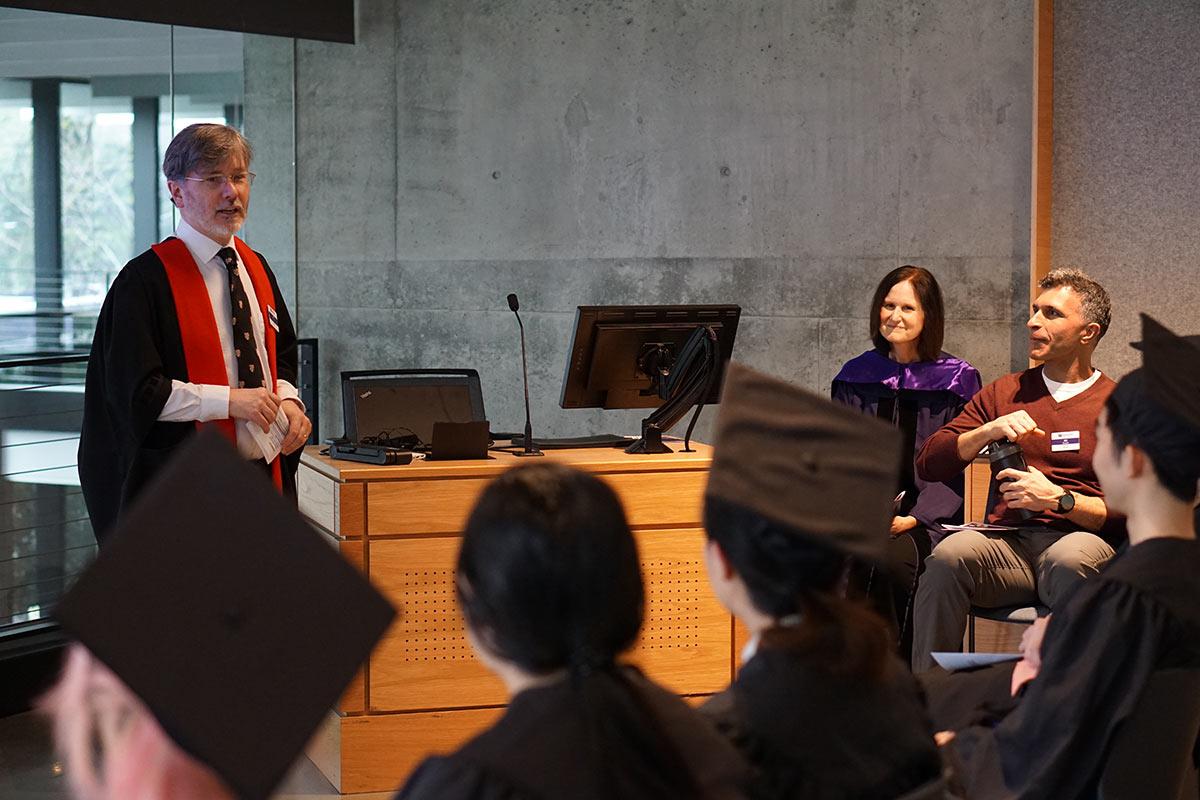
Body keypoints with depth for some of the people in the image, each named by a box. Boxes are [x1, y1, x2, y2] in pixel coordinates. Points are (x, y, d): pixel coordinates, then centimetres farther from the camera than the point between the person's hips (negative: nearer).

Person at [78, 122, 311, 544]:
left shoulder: (256, 269, 13)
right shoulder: (146, 280, -9)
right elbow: (133, 390, -15)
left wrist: (287, 400, 1)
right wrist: (229, 400, -18)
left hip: (264, 473, 6)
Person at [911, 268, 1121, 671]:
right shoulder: (1004, 393, 22)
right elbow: (928, 464, 14)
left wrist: (1058, 499, -13)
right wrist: (988, 431, -1)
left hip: (1081, 539, -3)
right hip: (1009, 542, 3)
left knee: (1068, 561, -40)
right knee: (948, 556, -31)